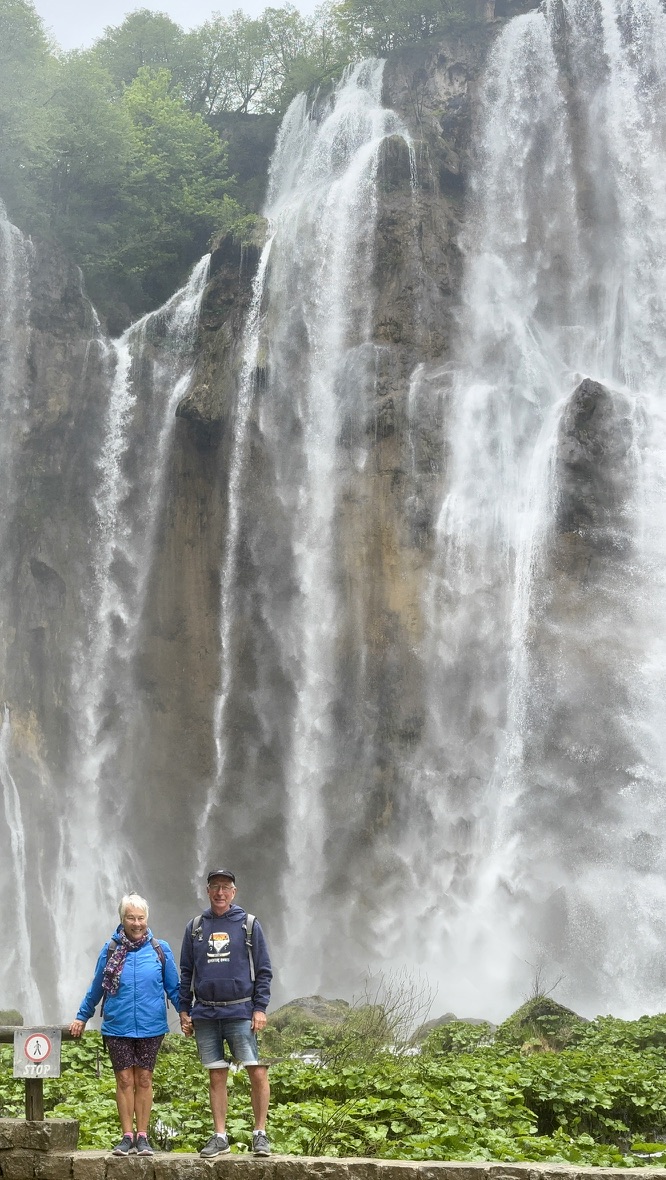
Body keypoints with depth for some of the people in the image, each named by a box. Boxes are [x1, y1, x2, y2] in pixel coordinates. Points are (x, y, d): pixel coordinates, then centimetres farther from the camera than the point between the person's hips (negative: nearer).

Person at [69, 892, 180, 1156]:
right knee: (125, 1079, 3)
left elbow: (173, 988, 7)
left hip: (150, 1027, 0)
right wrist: (81, 1017, 14)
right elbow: (96, 988, 10)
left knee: (144, 1079, 6)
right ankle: (127, 1136, 10)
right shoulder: (111, 949, 0)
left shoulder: (160, 950, -1)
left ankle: (142, 1136, 12)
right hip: (117, 1027, 0)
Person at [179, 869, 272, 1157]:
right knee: (216, 1076, 7)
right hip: (205, 1014, 2)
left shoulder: (248, 925, 4)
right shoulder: (195, 927, 11)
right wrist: (184, 1011, 8)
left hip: (241, 1012, -2)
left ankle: (260, 1134, 2)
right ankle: (219, 1136, 15)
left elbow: (263, 971, 3)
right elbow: (186, 971, 15)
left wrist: (260, 1008, -6)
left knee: (258, 1073, -9)